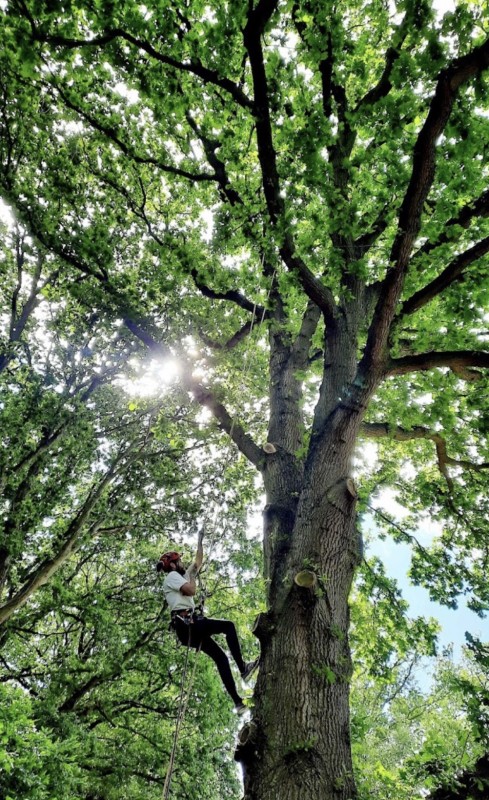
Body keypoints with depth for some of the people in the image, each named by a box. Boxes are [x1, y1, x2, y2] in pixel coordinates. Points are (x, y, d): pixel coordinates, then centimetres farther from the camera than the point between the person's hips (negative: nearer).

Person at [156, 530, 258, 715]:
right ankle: (242, 667, -19)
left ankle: (237, 701, 4)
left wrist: (200, 541, 30)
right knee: (228, 626, -16)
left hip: (190, 625, 9)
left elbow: (198, 561, 29)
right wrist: (192, 579, 3)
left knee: (220, 657, 4)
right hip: (185, 623, -9)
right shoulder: (172, 576, -2)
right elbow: (191, 590, -16)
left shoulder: (183, 576, 25)